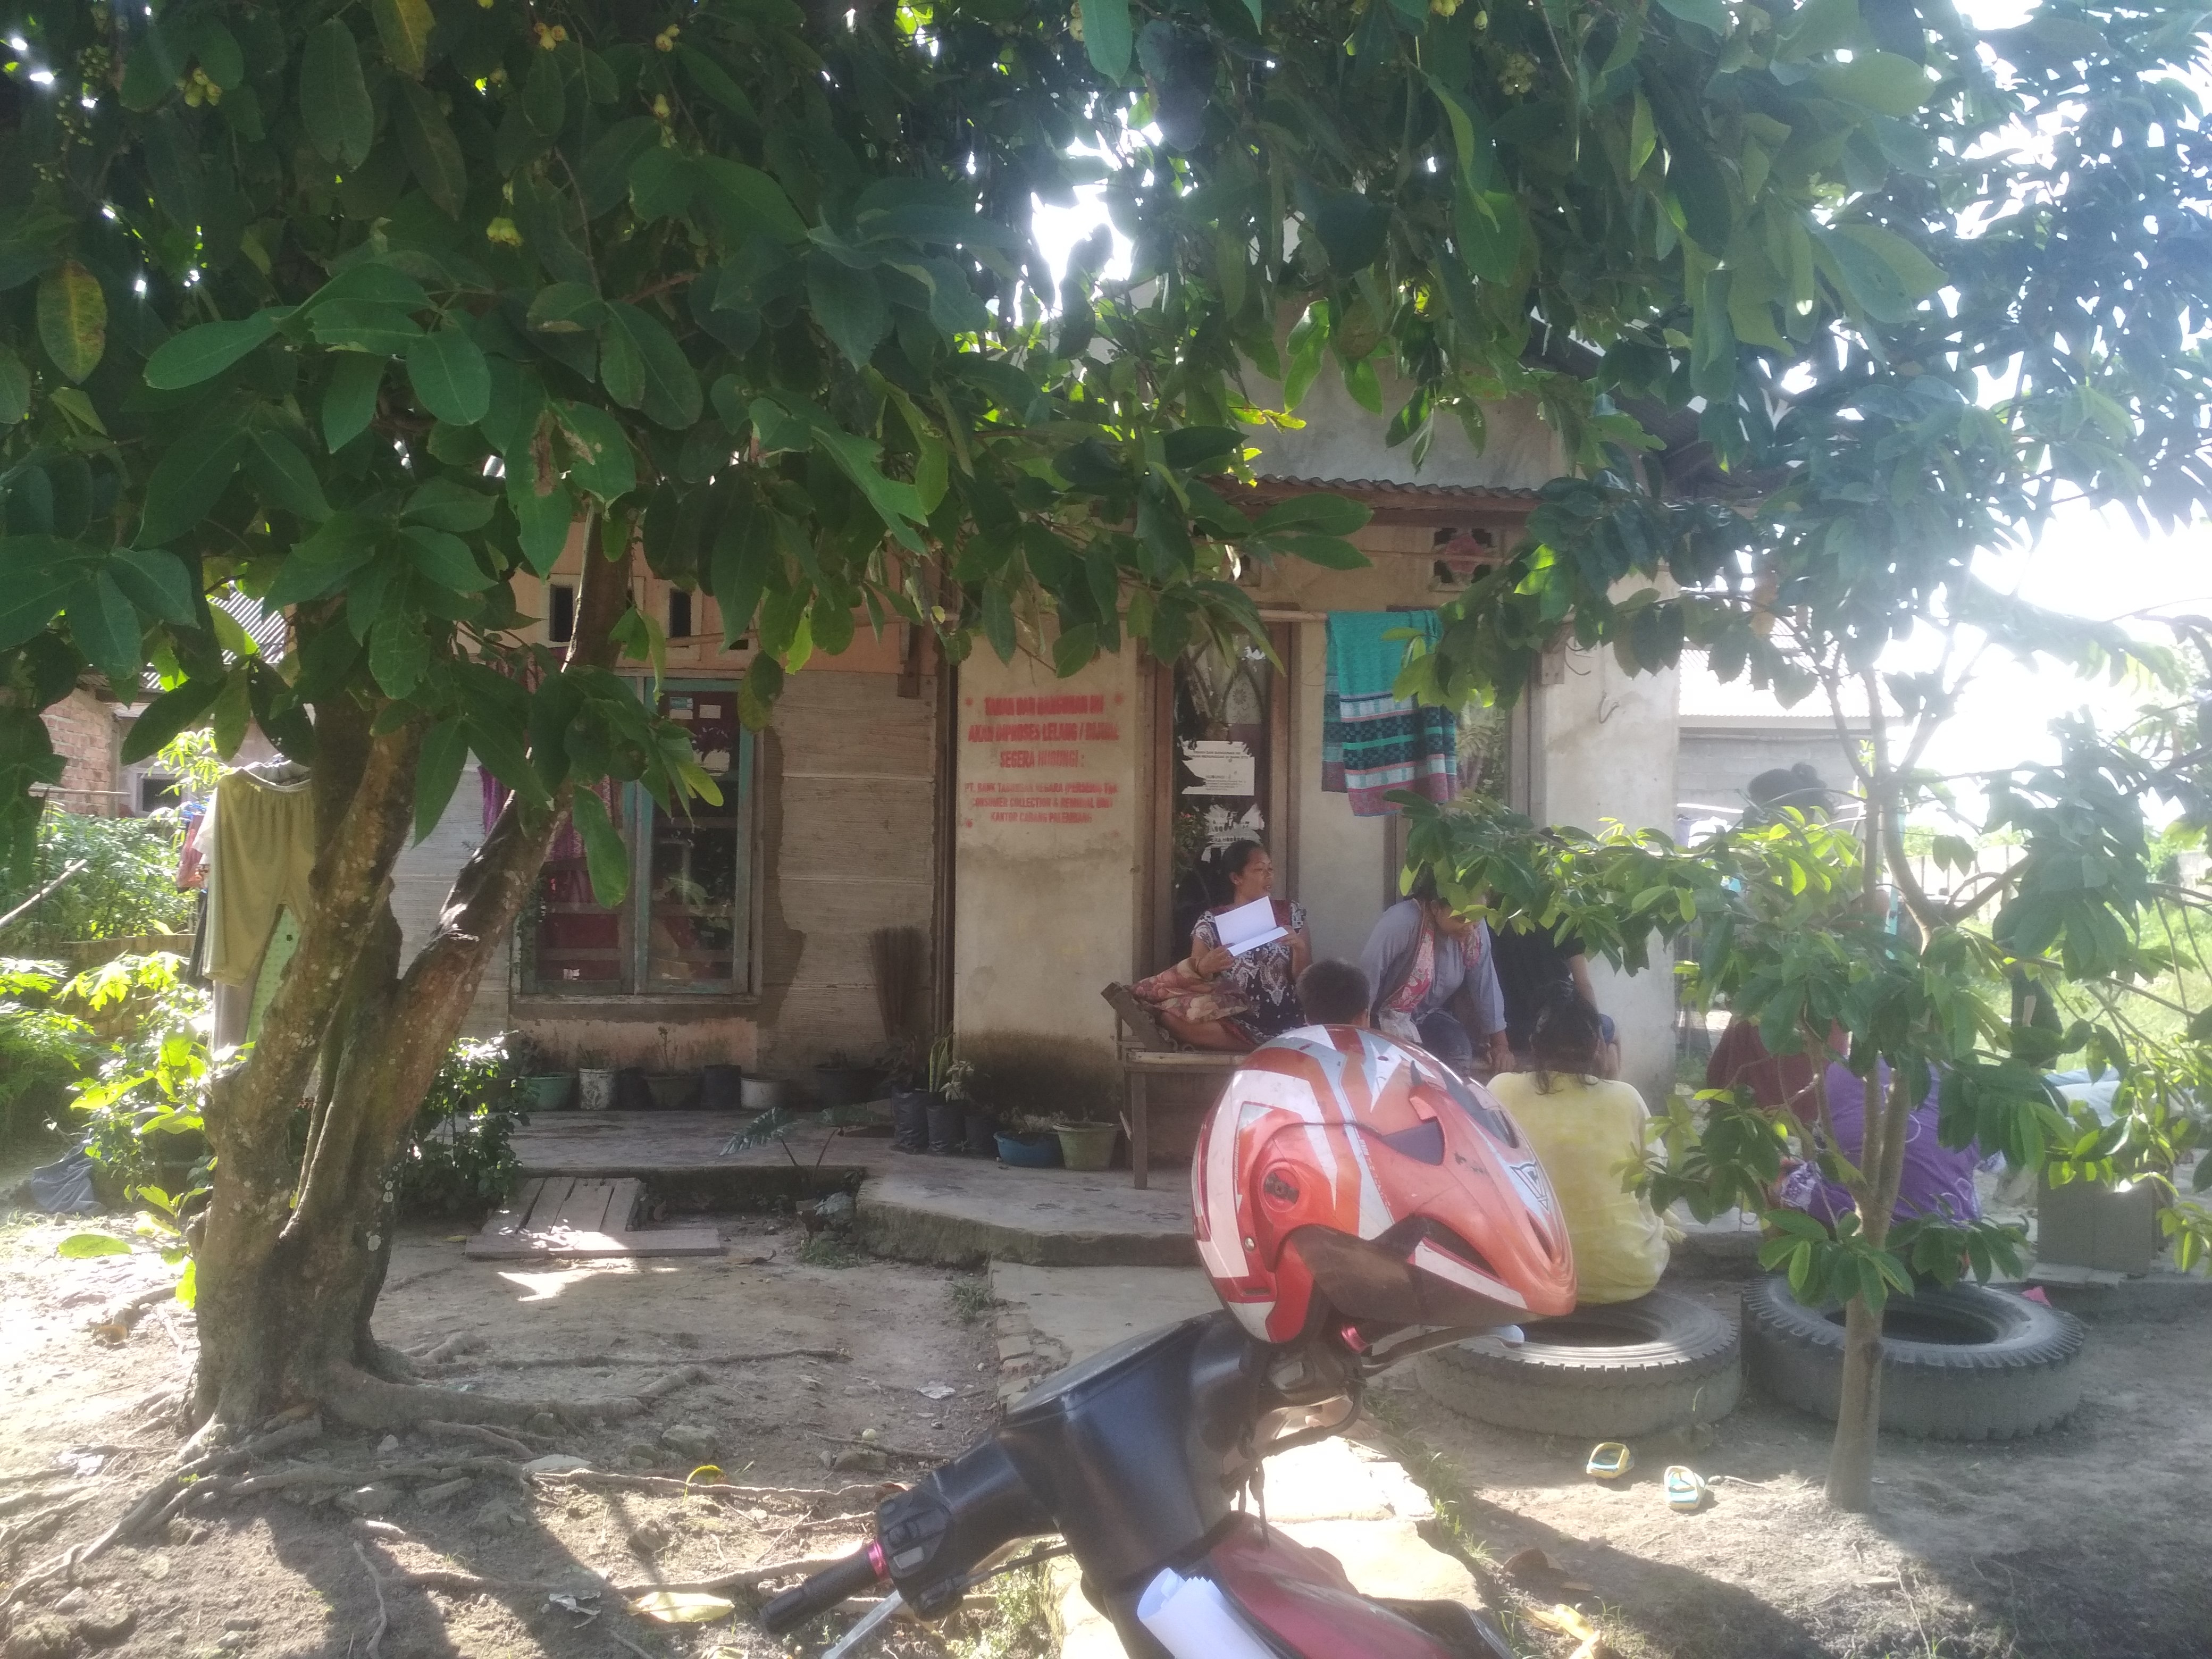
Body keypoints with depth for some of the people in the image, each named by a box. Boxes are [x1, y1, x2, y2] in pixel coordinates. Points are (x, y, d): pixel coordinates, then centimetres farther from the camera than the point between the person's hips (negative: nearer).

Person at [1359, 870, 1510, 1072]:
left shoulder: (1476, 930, -12)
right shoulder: (1403, 921, -31)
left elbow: (1486, 987, -4)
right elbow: (1367, 976, -31)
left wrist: (1500, 1045, -1)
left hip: (1430, 1013, 5)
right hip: (1388, 1014, -5)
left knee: (1460, 1058, -18)